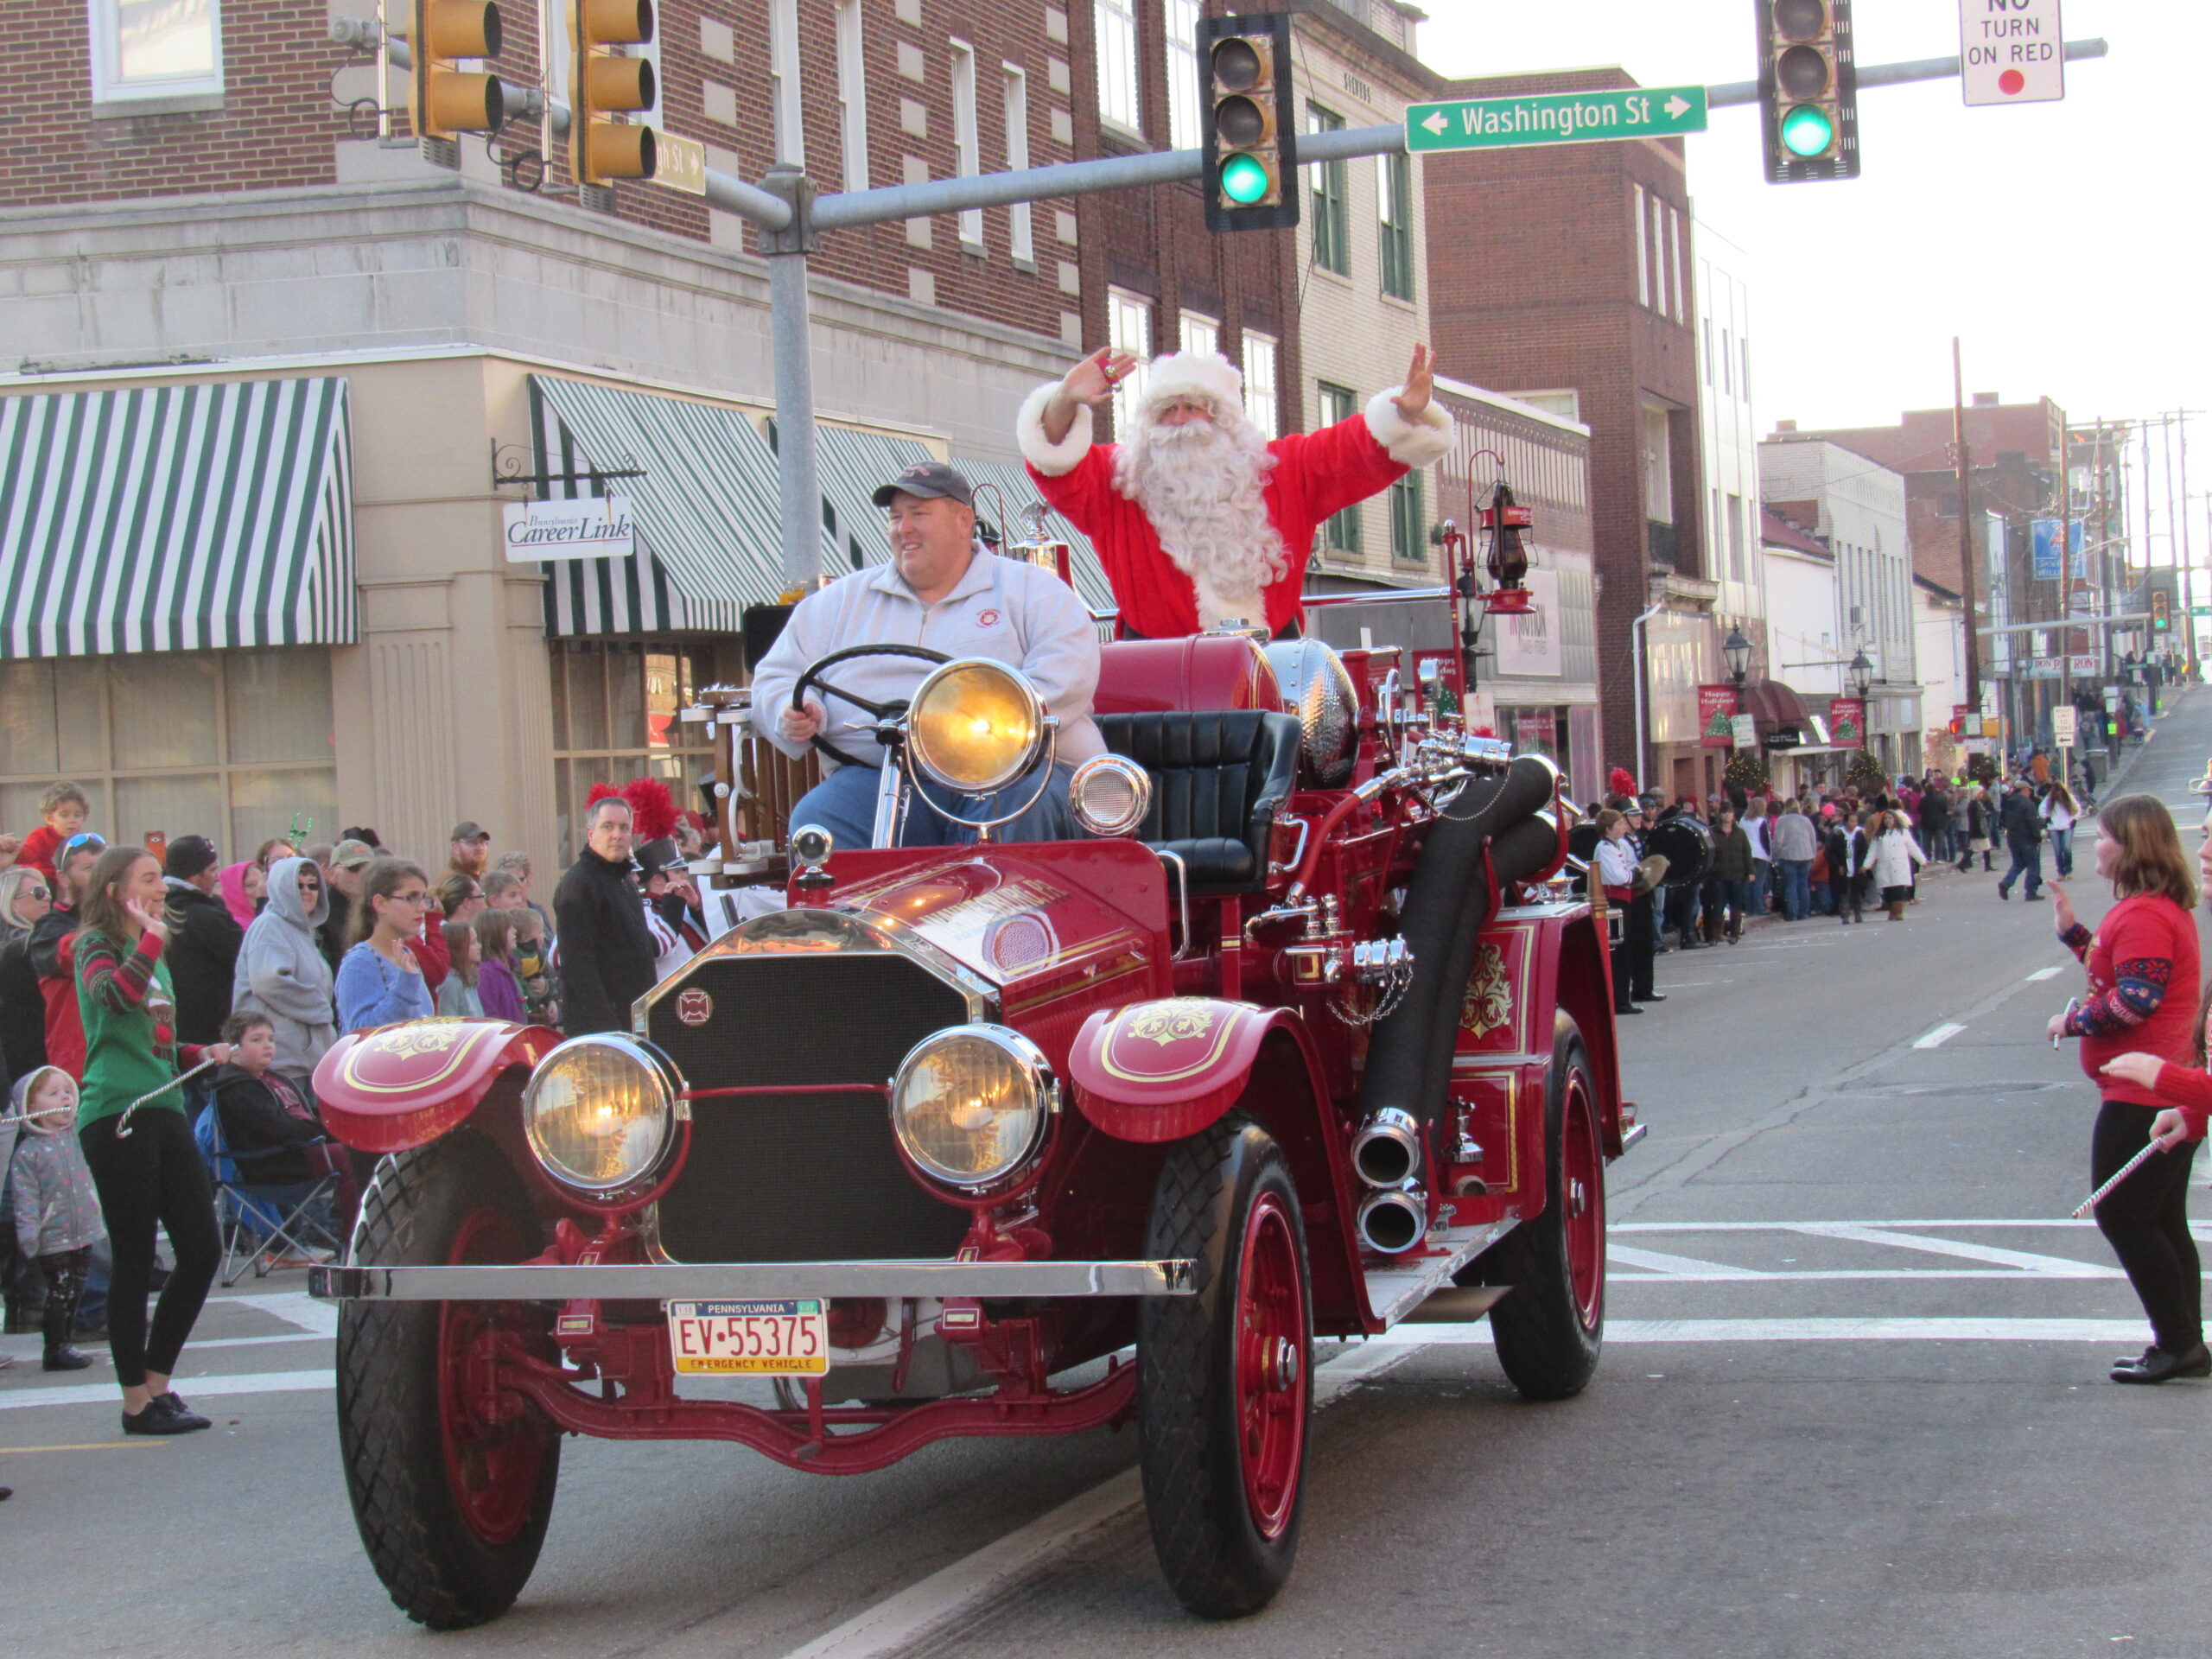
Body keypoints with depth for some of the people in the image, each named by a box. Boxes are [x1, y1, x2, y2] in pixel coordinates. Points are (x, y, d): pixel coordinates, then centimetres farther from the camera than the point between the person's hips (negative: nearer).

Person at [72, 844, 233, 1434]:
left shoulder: (153, 955, 21)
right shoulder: (97, 948, -4)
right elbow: (117, 995, -28)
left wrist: (199, 1054, 15)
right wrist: (152, 936, -23)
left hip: (165, 1110, 8)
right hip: (116, 1115, -8)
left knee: (202, 1251, 4)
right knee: (134, 1258, -4)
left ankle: (158, 1381, 15)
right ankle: (137, 1401, 4)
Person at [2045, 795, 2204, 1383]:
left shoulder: (2142, 915, -20)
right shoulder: (2167, 907, 15)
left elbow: (2135, 999, -27)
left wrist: (2073, 1020, -14)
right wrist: (2073, 932, 18)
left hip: (2141, 1096, -11)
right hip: (2168, 1091, 11)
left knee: (2122, 1216, -5)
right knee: (2162, 1221, 14)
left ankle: (2179, 1344, -2)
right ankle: (2182, 1344, 18)